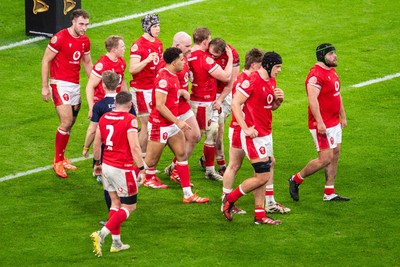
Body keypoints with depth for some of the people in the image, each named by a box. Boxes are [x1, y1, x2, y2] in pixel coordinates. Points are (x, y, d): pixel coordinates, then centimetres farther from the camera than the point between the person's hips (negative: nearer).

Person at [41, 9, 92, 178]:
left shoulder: (85, 41, 8)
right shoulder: (60, 38, -13)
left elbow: (87, 63, 21)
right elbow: (45, 61, -9)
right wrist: (44, 87, -10)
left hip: (75, 85, 7)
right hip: (59, 84, -7)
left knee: (70, 124, 8)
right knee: (66, 121, -15)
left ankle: (62, 158, 22)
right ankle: (58, 161, -4)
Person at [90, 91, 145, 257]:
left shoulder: (104, 118, 5)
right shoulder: (130, 120, -14)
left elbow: (96, 144, 12)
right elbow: (134, 147, -20)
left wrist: (97, 163, 26)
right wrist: (141, 168, -13)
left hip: (106, 166, 7)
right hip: (122, 169, -6)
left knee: (115, 203, 18)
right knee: (129, 206, 5)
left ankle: (116, 243, 19)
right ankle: (102, 234, -10)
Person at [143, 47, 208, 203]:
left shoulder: (172, 76, 7)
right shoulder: (164, 79, -22)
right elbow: (160, 105, -25)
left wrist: (181, 92, 8)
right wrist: (178, 122, -23)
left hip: (172, 125, 10)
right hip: (159, 125, -10)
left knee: (182, 155, 8)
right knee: (151, 161, -1)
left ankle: (188, 194, 10)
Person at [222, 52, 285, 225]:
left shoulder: (271, 81, 12)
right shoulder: (252, 81, -17)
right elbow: (235, 103, -19)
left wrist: (279, 100, 1)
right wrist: (246, 128, -22)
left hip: (266, 134, 9)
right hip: (254, 135, -9)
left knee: (262, 176, 12)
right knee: (263, 176, -9)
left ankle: (260, 215, 17)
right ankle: (230, 199, 8)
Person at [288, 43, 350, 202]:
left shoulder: (332, 71, 13)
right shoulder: (316, 74, -19)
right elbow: (312, 100, -25)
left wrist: (343, 116, 24)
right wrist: (320, 123, -28)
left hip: (334, 122, 10)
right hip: (322, 125, -10)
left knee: (335, 156, 11)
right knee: (325, 159, -9)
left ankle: (329, 193, 17)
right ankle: (296, 180, 9)